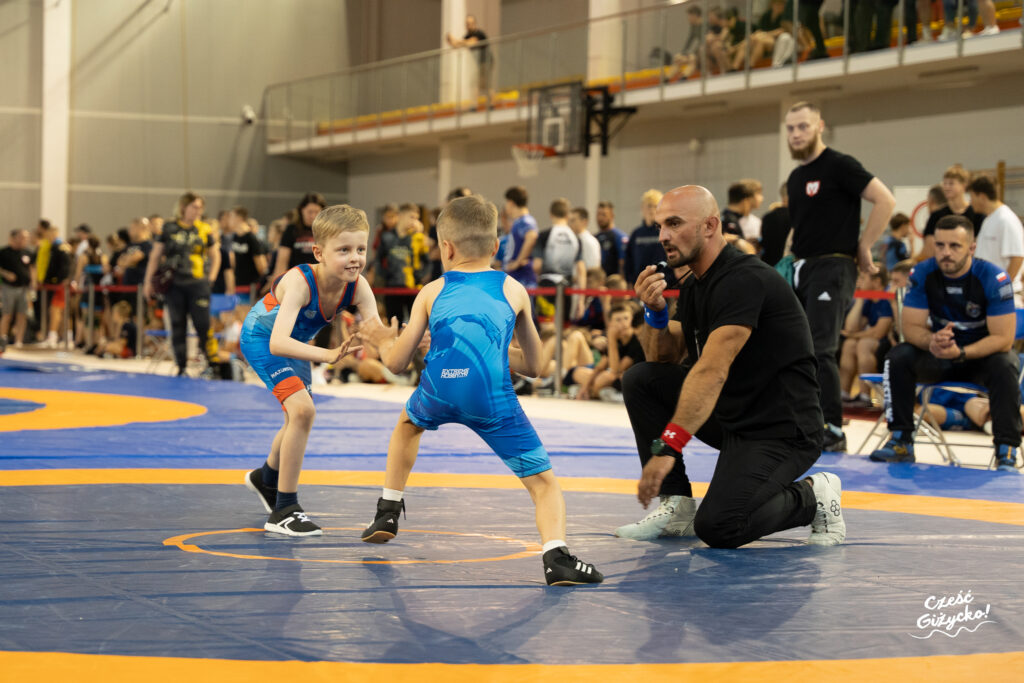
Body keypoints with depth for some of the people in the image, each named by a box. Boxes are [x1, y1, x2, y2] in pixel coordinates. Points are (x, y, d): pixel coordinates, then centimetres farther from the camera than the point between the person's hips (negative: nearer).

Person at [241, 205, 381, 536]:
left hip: (296, 342, 7)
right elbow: (278, 343, -51)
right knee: (302, 409, -24)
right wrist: (328, 355, -64)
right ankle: (284, 511, -14)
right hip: (261, 338, -7)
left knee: (300, 416, 24)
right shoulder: (300, 281, -40)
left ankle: (266, 478, 55)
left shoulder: (358, 286, -26)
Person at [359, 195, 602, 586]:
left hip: (440, 391, 2)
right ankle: (556, 556, -21)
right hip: (492, 398, -2)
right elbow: (533, 366, 34)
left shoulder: (432, 292, 25)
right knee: (543, 482, 4)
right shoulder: (513, 290, 27)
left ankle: (388, 512, 46)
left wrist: (389, 342, 47)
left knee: (408, 423, 38)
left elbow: (396, 362, 24)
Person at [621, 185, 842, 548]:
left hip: (781, 430, -9)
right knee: (638, 379, 0)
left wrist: (666, 447, -34)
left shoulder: (746, 280, -21)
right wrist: (654, 313, -9)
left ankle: (812, 497, 2)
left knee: (717, 528, -25)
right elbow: (665, 360, 11)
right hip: (731, 416, 9)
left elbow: (711, 372, -29)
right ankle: (677, 505, 3)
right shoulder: (693, 286, 10)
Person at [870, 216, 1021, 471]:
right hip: (939, 355, 3)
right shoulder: (922, 274, -12)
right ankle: (901, 441, -18)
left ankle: (1007, 451, -33)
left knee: (1005, 365, -35)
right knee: (898, 357, -23)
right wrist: (932, 341, -36)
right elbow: (911, 328, -12)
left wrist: (961, 353, -40)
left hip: (983, 355, -3)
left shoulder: (994, 278, -21)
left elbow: (1004, 339, -24)